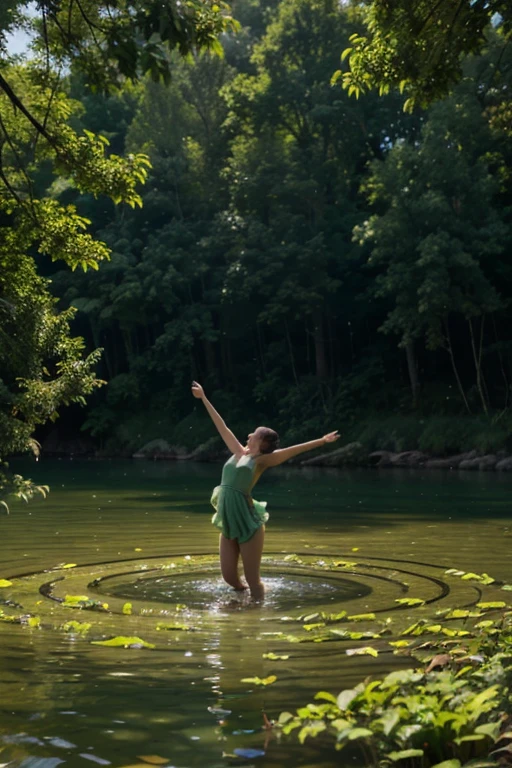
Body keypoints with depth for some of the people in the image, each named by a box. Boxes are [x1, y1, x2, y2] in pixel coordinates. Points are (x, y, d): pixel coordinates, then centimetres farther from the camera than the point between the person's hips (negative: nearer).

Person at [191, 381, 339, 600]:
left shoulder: (262, 460, -2)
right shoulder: (239, 453, 14)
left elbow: (292, 450, -13)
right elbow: (222, 427, 19)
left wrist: (321, 441, -24)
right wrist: (204, 398, 26)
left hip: (248, 524, -6)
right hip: (229, 525, 6)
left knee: (252, 579, -1)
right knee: (229, 576, 10)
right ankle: (247, 592, 37)